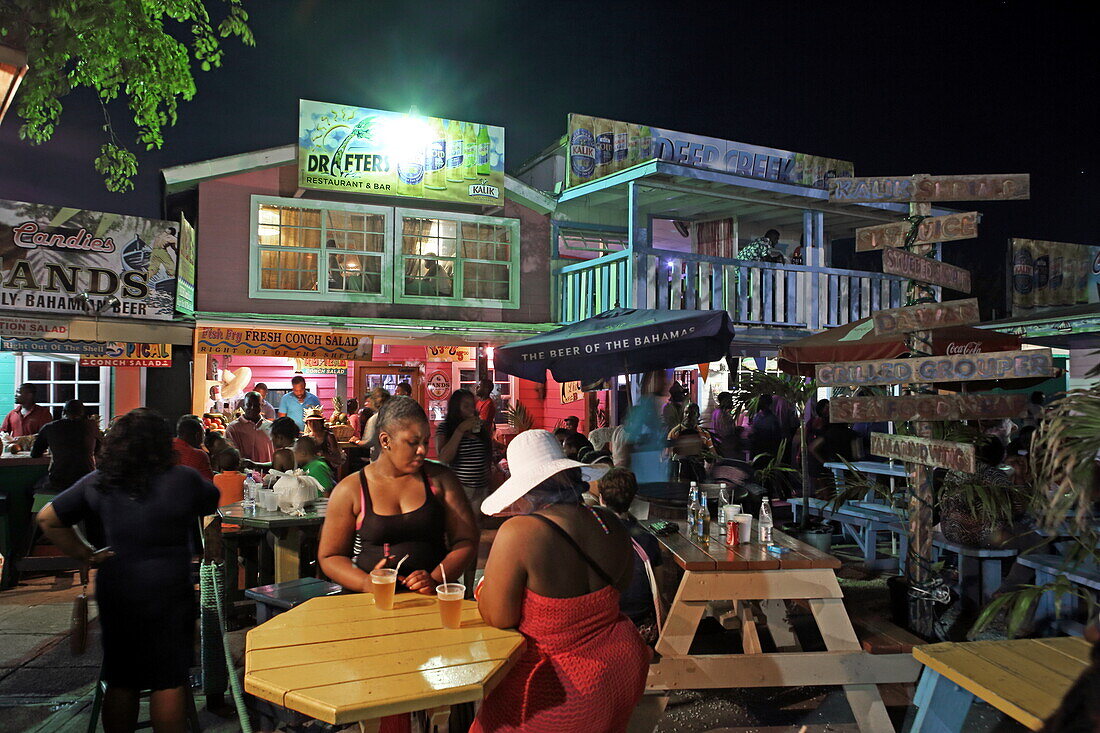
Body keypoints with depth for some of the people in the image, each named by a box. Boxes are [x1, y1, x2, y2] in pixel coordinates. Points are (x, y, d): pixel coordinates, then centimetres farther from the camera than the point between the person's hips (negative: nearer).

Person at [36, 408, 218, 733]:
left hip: (114, 590, 5)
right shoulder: (183, 479, -13)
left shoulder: (98, 482, 0)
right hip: (168, 593, -4)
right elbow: (212, 501, 6)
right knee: (169, 679, 6)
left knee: (120, 681, 18)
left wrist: (87, 554, 7)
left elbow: (48, 518, 5)